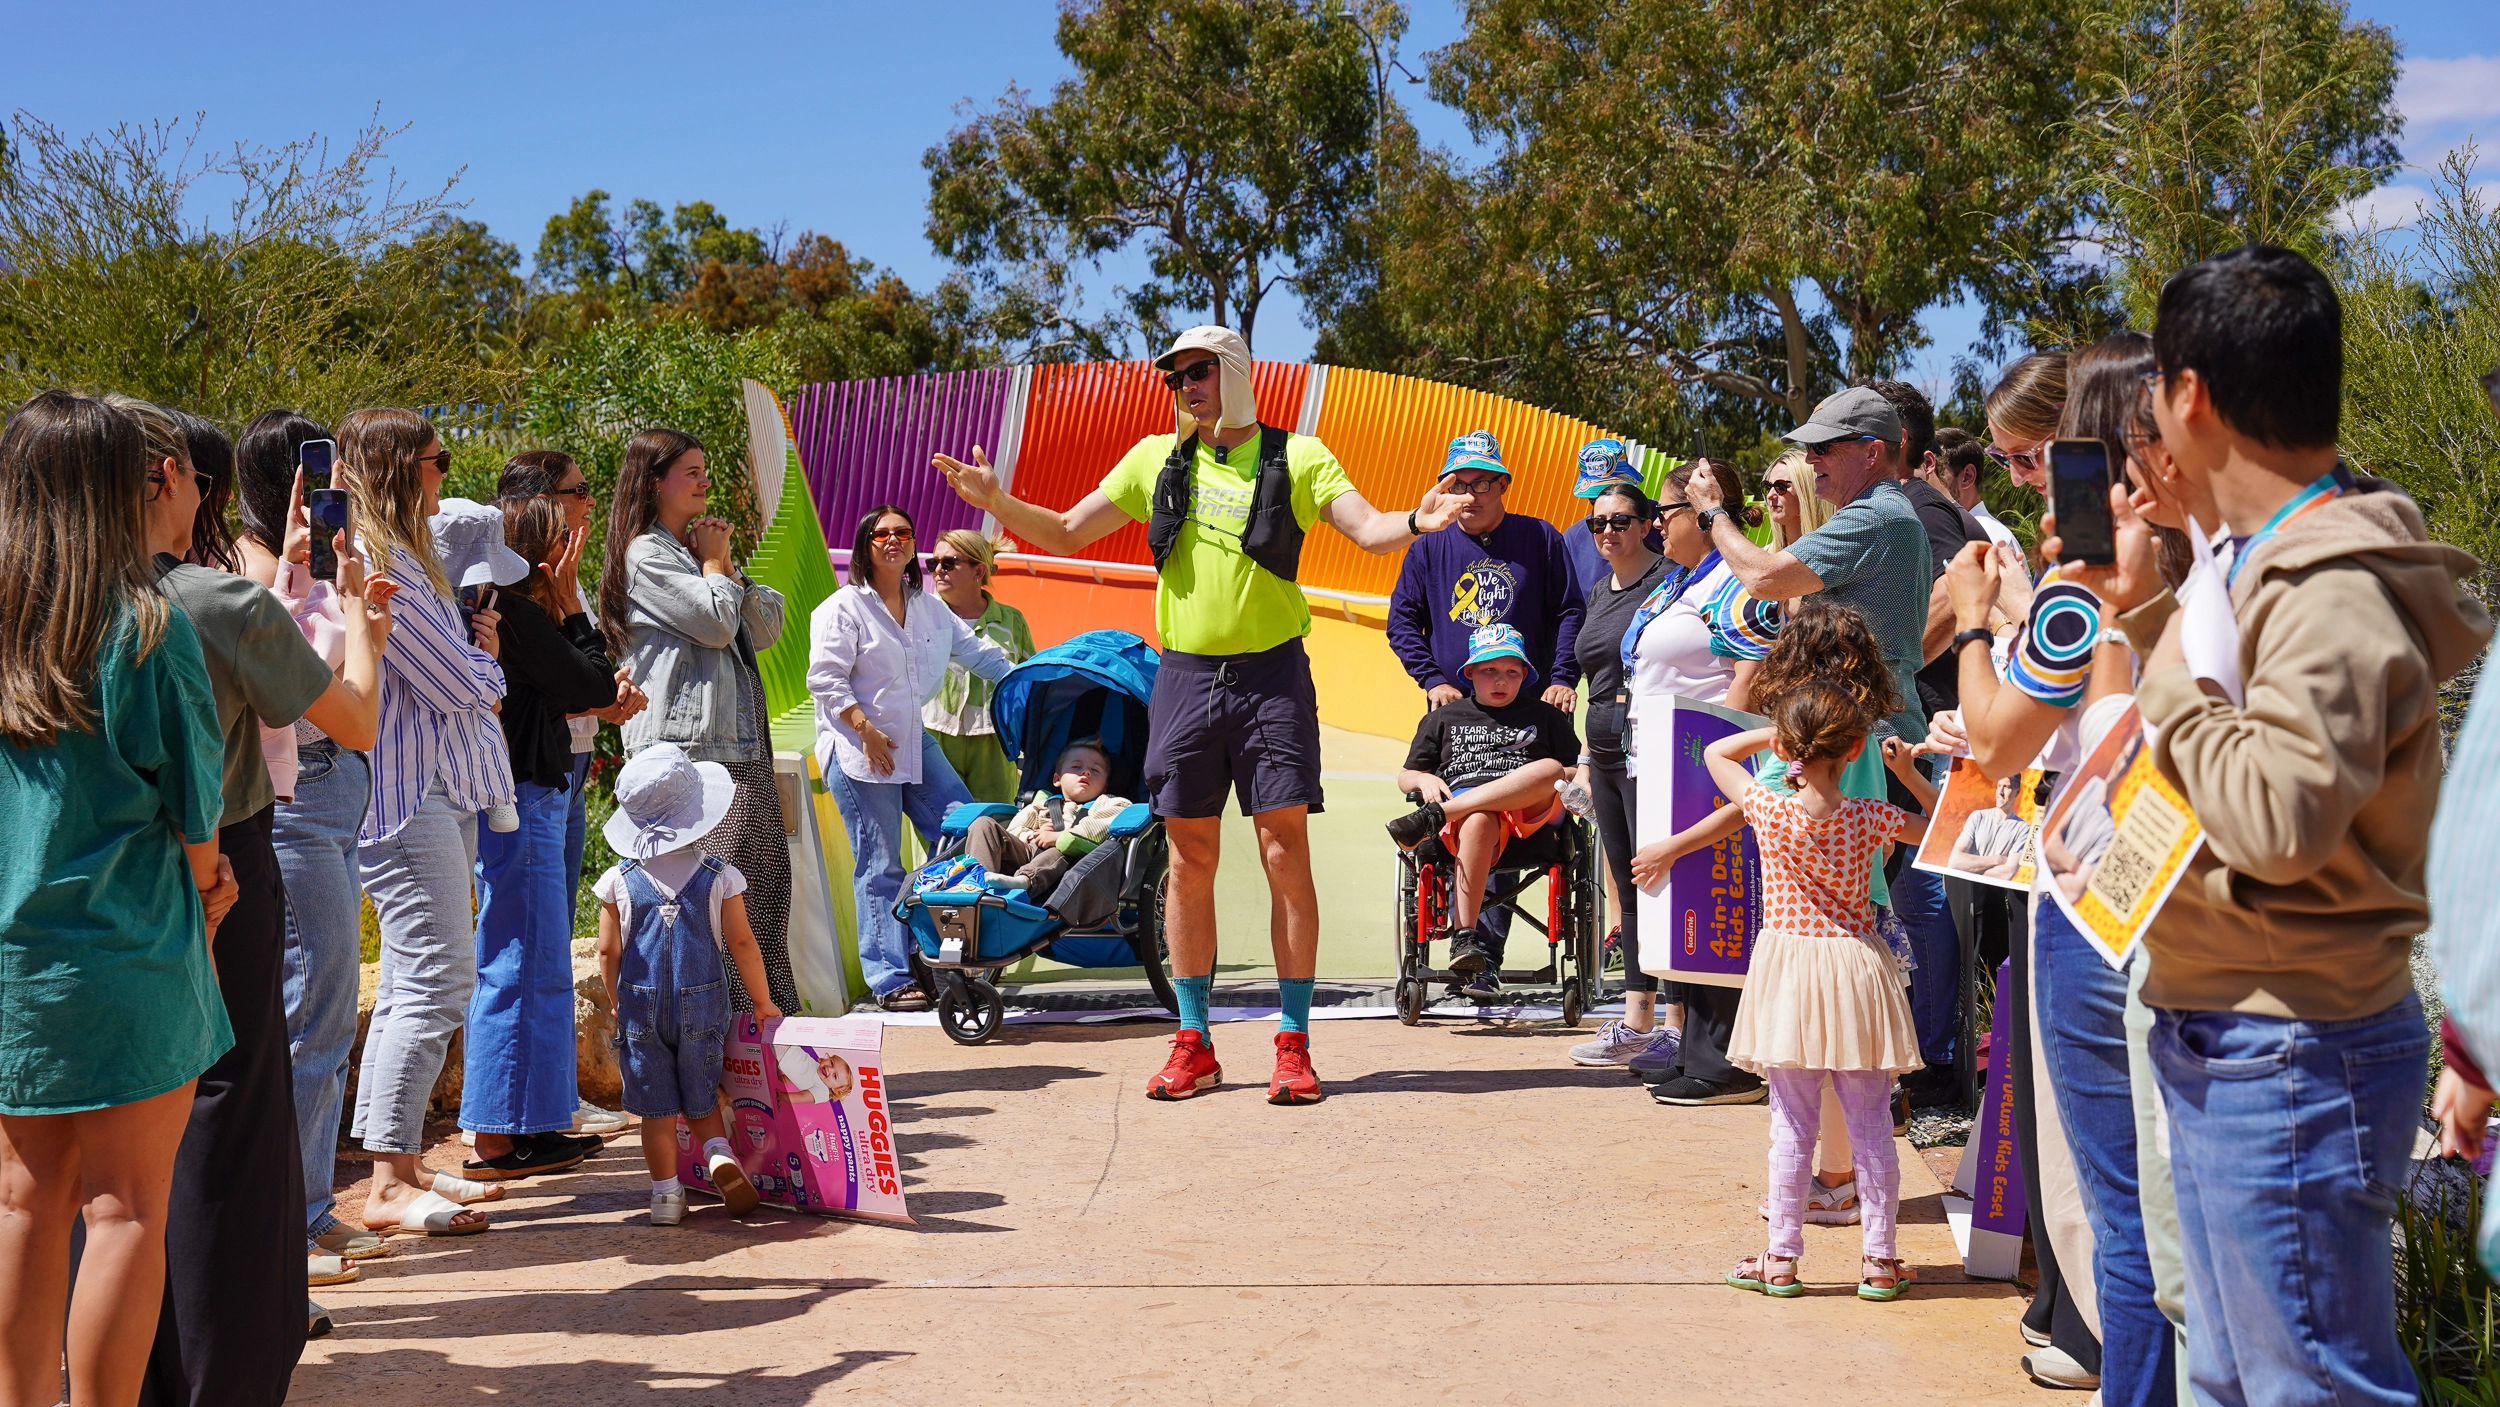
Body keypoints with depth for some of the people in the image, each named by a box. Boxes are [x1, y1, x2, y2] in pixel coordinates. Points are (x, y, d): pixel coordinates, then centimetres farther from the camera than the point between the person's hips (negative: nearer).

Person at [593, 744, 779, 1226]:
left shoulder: (618, 882, -4)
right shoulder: (719, 877, -5)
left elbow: (608, 951, 0)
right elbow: (742, 943, -3)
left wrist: (615, 1002, 16)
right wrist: (763, 1002, 8)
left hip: (641, 1006, 0)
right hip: (702, 1005, 0)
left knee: (657, 1108, 6)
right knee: (701, 1098, 16)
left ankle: (666, 1195, 7)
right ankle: (719, 1153, -8)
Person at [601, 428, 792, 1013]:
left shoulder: (697, 547, 23)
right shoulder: (646, 555, -5)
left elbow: (768, 625, 17)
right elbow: (716, 622, -15)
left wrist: (729, 567, 3)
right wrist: (713, 563, 1)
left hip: (740, 744, 9)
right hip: (687, 748, -9)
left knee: (764, 871, 5)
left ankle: (766, 1004, 10)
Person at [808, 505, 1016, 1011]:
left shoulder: (929, 609, 15)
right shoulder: (843, 608, -5)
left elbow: (977, 652, 24)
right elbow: (825, 679, -11)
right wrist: (866, 730, -17)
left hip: (916, 743, 7)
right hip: (857, 751, -7)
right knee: (879, 868, -5)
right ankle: (890, 978, -1)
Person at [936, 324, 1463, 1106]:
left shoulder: (1294, 457, 3)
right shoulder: (1155, 459, 11)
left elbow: (1367, 529, -8)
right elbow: (1068, 534, 14)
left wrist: (1418, 523, -30)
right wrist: (997, 503, -1)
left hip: (1271, 674, -3)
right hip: (1185, 680, 3)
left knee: (1286, 856, -4)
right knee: (1190, 864, 5)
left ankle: (1294, 1047, 3)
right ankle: (1193, 1046, 14)